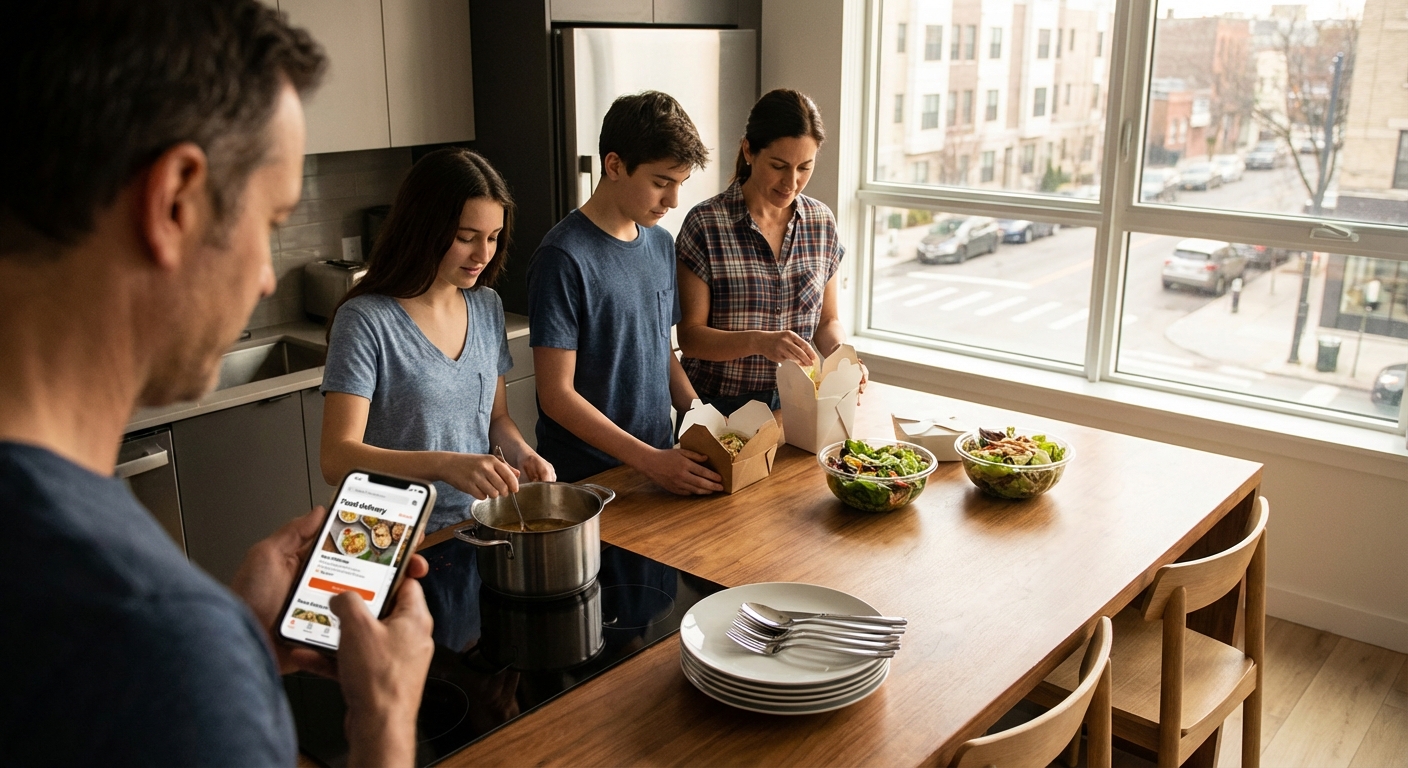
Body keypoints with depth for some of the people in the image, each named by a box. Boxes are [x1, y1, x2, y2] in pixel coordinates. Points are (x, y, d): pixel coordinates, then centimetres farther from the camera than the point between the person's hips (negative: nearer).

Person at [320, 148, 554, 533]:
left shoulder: (488, 307, 8)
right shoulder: (365, 321, -11)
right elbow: (337, 459, -16)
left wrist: (522, 454, -2)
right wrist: (445, 465, -29)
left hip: (480, 531, 5)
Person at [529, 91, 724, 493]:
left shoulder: (661, 244, 6)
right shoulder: (564, 258, -17)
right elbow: (556, 395, -18)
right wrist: (650, 460, -21)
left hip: (660, 460, 6)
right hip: (585, 476, -6)